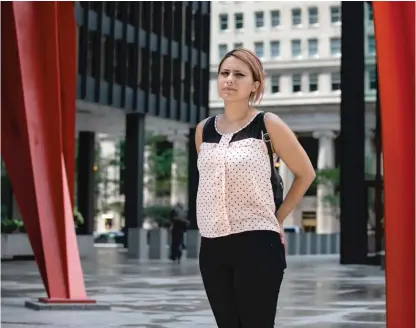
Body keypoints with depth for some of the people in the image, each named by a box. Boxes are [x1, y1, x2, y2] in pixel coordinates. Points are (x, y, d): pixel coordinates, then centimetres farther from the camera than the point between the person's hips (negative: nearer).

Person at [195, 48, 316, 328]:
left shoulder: (267, 125, -4)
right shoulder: (203, 130, 8)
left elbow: (306, 173, 5)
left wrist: (278, 218, 3)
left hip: (256, 245, -5)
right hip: (212, 246, 5)